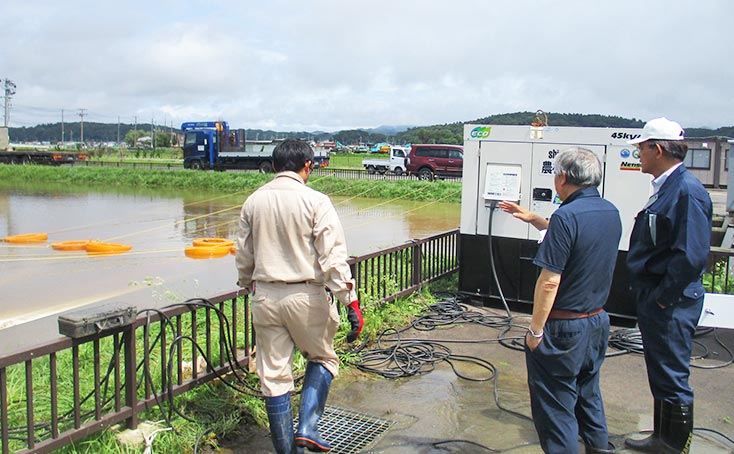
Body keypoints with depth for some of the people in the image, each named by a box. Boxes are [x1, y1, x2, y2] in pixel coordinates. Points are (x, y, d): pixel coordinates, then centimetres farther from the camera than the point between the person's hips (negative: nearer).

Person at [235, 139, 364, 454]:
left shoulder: (253, 201, 5)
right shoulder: (315, 201, -10)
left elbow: (243, 257, 13)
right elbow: (333, 256, -15)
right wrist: (351, 303, -13)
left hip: (265, 297, 4)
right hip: (306, 297, -4)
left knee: (273, 375, 11)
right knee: (323, 359, 20)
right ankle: (307, 428, 7)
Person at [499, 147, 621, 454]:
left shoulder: (567, 216, -21)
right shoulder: (611, 213, 4)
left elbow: (549, 282, -23)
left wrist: (535, 330, -15)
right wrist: (533, 219, 22)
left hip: (564, 327, -9)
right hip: (598, 322, 9)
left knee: (555, 403, 4)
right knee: (587, 391, 26)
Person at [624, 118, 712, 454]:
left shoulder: (687, 191, -19)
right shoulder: (667, 188, 11)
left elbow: (691, 255, -26)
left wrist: (662, 298, -19)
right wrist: (648, 296, 15)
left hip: (670, 304, -10)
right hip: (655, 300, 10)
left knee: (672, 378, 2)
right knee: (660, 375, 21)